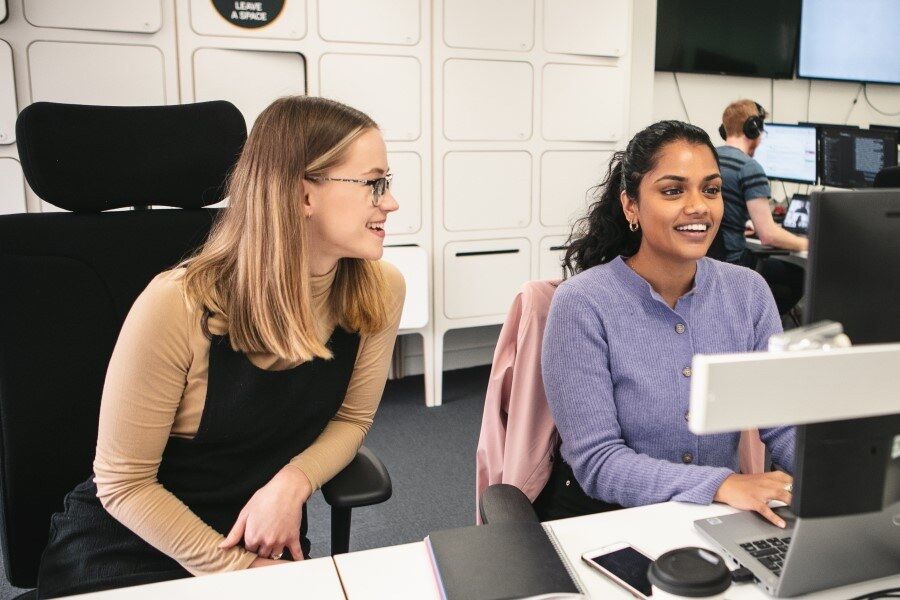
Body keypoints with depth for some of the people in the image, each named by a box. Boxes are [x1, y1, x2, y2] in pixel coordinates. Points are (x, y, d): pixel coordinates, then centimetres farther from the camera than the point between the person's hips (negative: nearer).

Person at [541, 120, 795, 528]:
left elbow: (785, 422, -1)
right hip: (608, 518, -4)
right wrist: (722, 485, -29)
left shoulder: (748, 292, 1)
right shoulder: (581, 304, -15)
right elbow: (597, 462, -18)